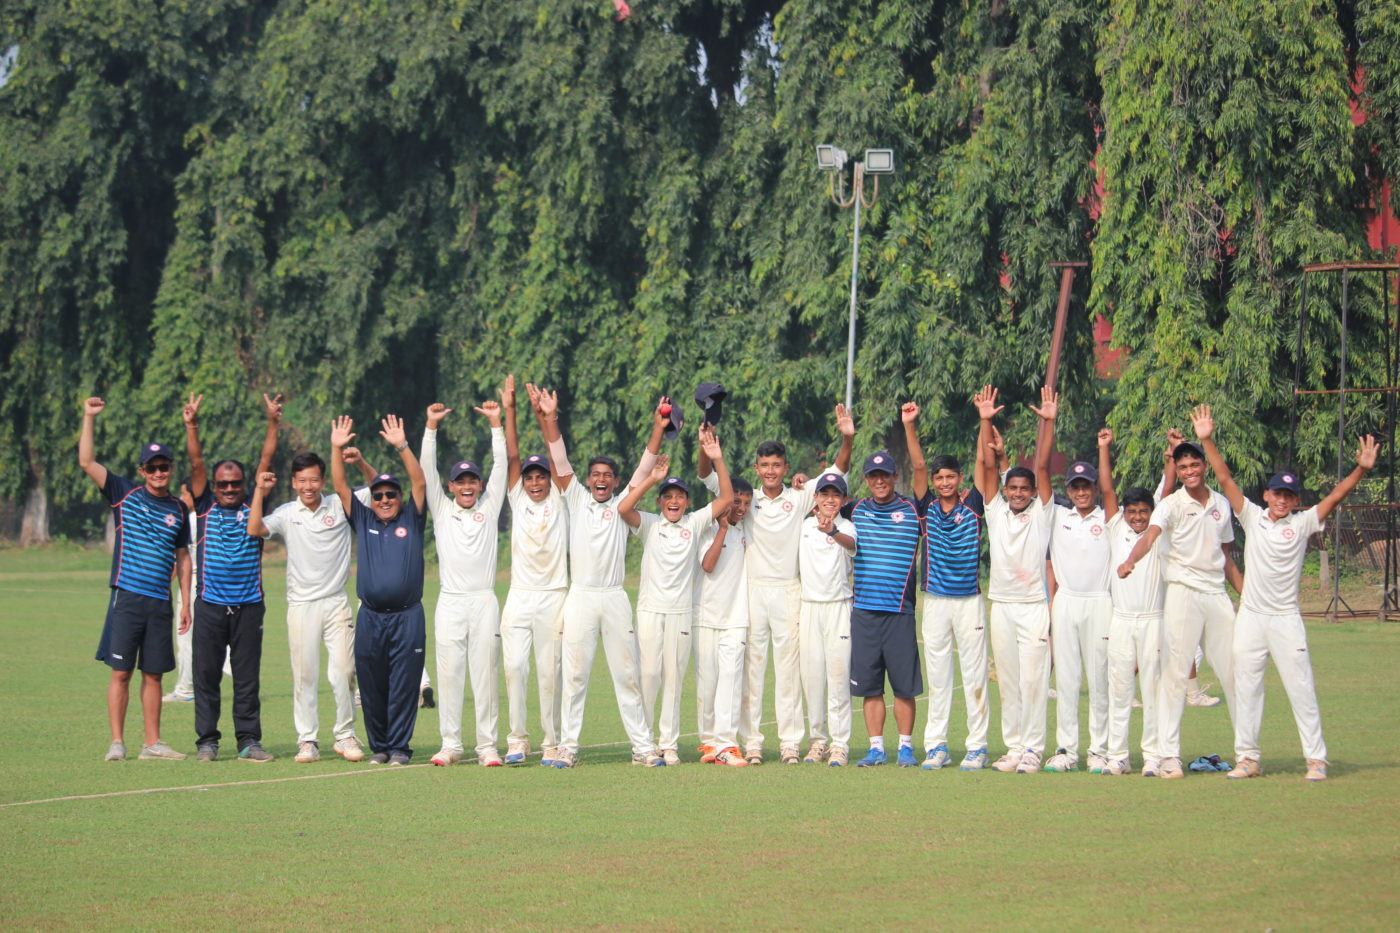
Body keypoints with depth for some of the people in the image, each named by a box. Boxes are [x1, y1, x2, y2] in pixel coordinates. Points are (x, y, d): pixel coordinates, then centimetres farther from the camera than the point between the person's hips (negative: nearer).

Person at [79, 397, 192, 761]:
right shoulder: (125, 494, 3)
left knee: (153, 674, 7)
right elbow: (87, 462, -3)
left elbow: (183, 558, 17)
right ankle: (117, 742, -1)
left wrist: (186, 602, 11)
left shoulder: (179, 509, 12)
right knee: (121, 672, -4)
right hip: (127, 596, -3)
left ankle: (152, 743, 12)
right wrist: (89, 419, -9)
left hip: (160, 602, 3)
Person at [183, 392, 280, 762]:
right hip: (211, 603, 0)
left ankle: (249, 741, 6)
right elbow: (196, 464, 1)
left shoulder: (253, 507, 9)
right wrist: (192, 425, -8)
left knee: (248, 677, 3)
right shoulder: (206, 507, 8)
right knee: (206, 676, 2)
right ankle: (207, 741, 7)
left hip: (248, 605, 0)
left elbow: (266, 462, 5)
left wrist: (273, 424, -2)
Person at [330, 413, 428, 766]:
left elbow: (420, 483, -3)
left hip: (407, 616, -3)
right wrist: (337, 448, -4)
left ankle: (400, 747, 3)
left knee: (403, 686, -3)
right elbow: (341, 487, 8)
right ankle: (378, 746, 13)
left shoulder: (411, 521, 8)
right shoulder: (363, 521, 14)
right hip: (370, 617, 3)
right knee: (371, 687, 5)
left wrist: (401, 446, -14)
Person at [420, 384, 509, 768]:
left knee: (485, 674, -2)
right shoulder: (441, 510, 12)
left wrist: (496, 423, 0)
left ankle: (487, 745, 1)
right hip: (450, 602, 1)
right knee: (449, 674, 0)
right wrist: (431, 427, -4)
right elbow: (427, 469, 4)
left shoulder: (489, 507, 12)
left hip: (484, 602, -1)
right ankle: (450, 745, 4)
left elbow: (501, 465, 6)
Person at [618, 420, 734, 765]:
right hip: (649, 608, -1)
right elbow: (623, 508, -15)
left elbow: (727, 498, 1)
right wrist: (651, 478, -17)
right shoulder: (649, 524, 3)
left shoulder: (695, 523, 8)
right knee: (649, 674, -4)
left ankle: (669, 743, 6)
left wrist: (716, 459, -8)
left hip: (681, 610, 2)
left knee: (674, 676, 3)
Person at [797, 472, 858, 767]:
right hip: (808, 606, 4)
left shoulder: (846, 526, -3)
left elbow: (851, 544, -27)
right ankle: (818, 740, 12)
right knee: (812, 674, 3)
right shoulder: (804, 525, 10)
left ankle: (840, 743, -5)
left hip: (838, 607, -4)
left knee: (838, 674, -7)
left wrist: (833, 532, -48)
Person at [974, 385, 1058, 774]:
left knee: (1033, 680, -5)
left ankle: (1032, 750, -2)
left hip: (1033, 606, -3)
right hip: (1001, 606, 3)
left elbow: (1043, 466, -4)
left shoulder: (1041, 514, 4)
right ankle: (1013, 748, 11)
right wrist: (985, 422, -6)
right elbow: (986, 465, 3)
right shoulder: (996, 511, 10)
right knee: (1008, 683, 6)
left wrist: (1048, 422, -13)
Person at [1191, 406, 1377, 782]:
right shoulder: (1253, 518, 5)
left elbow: (1335, 497, -7)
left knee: (1301, 688, -3)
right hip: (1250, 618, 2)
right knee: (1245, 688, 5)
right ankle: (1247, 758, 13)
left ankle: (1316, 758, 1)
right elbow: (1225, 479, 0)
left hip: (1286, 620, -2)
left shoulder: (1302, 524, 2)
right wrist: (1207, 441, -8)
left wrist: (1361, 469, -20)